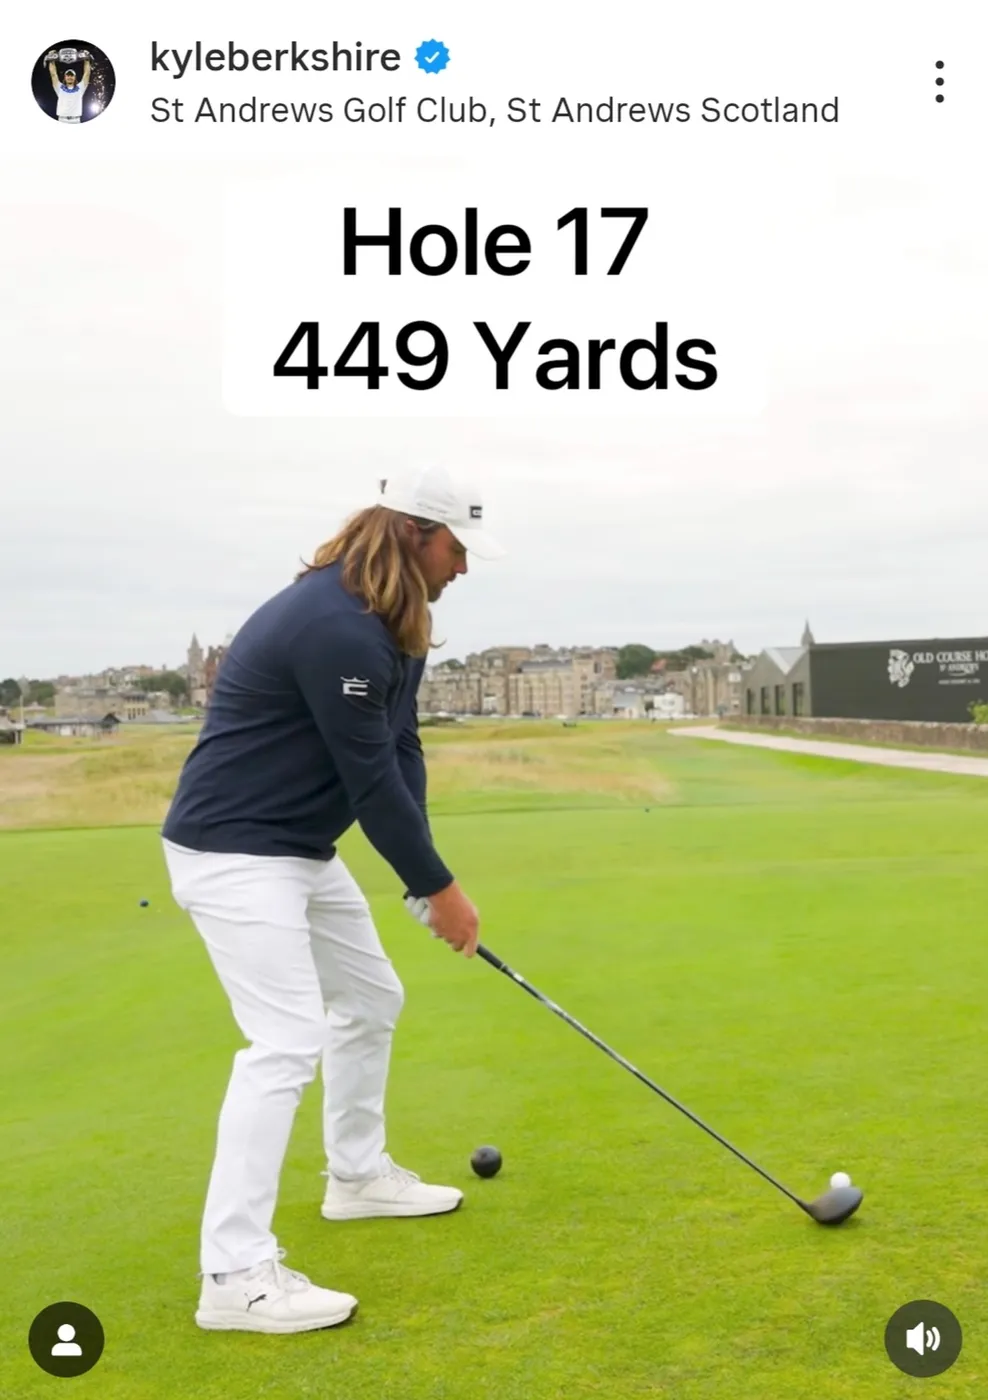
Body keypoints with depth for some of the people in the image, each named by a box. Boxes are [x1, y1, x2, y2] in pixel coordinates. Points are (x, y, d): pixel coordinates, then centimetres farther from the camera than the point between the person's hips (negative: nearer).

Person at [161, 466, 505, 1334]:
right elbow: (370, 778, -22)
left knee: (371, 998, 20)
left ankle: (358, 1175, 38)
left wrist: (422, 881, -4)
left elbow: (401, 756, 5)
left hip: (301, 849, 11)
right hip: (233, 852, -11)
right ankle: (236, 1275, -11)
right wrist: (439, 885, -11)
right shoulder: (335, 626, -26)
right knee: (287, 1042, -16)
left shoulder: (391, 626, 7)